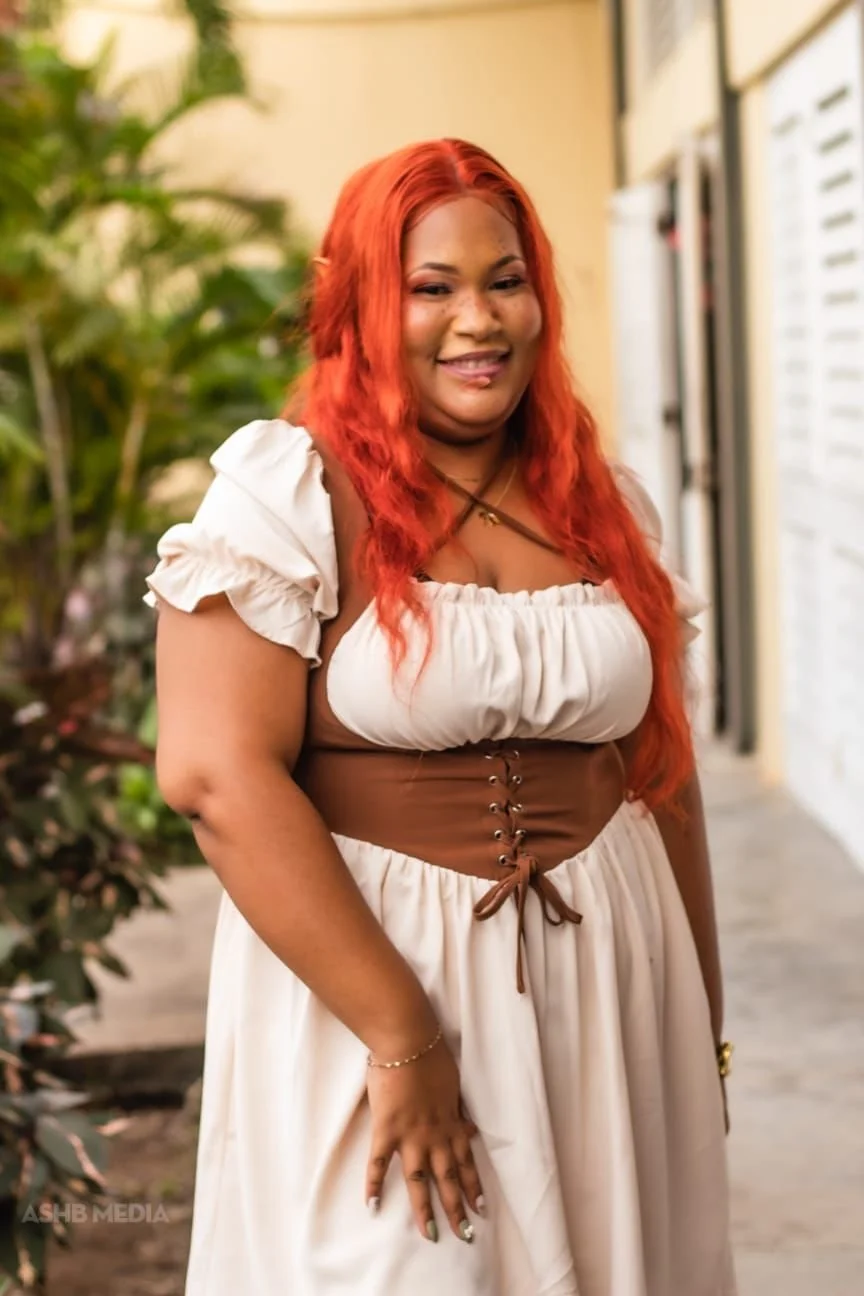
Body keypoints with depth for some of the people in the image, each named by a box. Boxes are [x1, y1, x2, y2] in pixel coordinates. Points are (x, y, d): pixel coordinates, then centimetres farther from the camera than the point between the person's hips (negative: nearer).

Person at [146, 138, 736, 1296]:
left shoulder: (606, 506, 8)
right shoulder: (287, 492, -10)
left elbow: (664, 775, 13)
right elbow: (217, 772, -19)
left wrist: (703, 1036, 14)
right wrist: (403, 1036, -19)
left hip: (610, 992, 5)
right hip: (359, 969, -5)